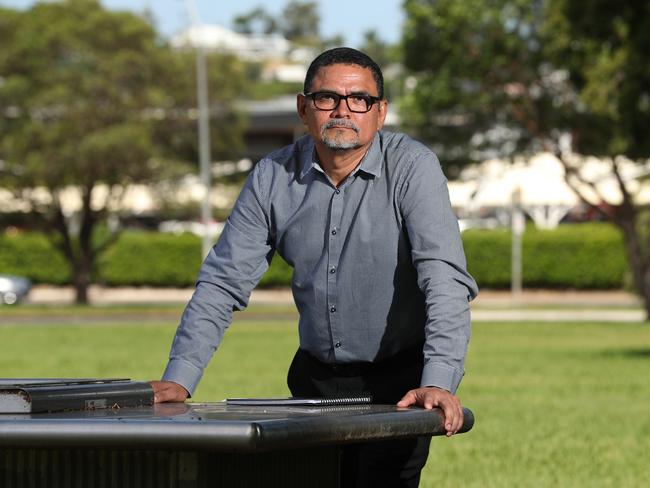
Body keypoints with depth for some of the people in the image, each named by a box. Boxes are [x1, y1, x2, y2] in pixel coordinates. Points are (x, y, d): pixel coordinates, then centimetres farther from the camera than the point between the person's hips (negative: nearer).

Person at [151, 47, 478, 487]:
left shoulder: (412, 167, -13)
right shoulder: (272, 178, -2)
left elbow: (444, 277, -23)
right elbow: (223, 282, 0)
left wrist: (439, 382, -36)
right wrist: (179, 379, -10)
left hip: (400, 381, -4)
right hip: (317, 377, 4)